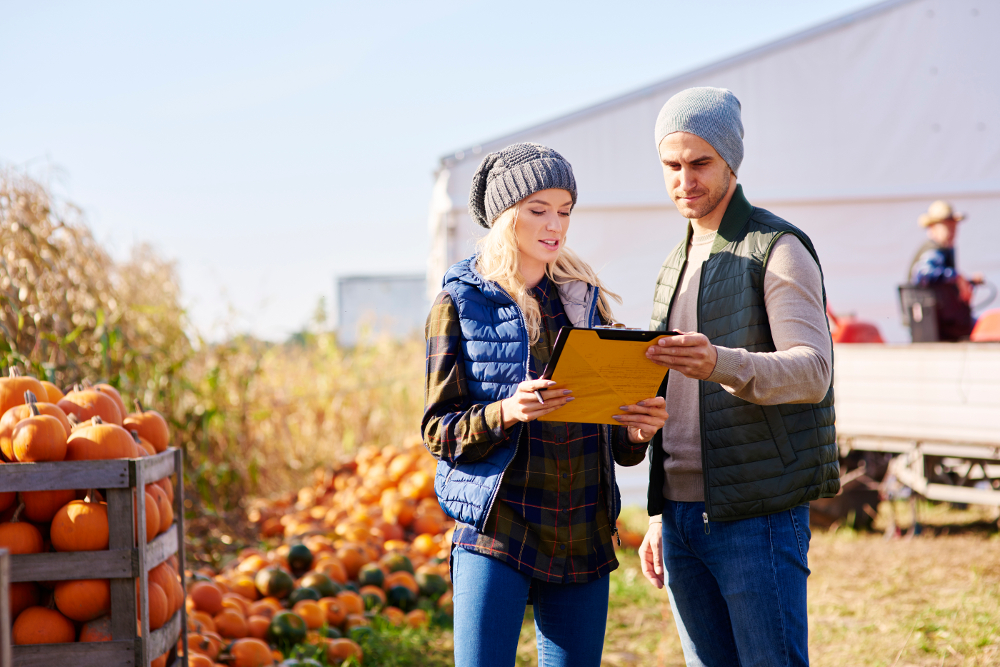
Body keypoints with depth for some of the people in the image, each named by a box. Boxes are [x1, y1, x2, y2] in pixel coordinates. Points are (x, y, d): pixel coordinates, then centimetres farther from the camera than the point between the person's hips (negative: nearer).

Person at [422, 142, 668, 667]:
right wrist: (506, 412, -22)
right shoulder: (461, 303, 0)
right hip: (496, 534, -4)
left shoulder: (585, 298, 12)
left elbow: (610, 436, 15)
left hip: (583, 541, 4)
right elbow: (438, 429, -3)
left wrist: (637, 432, -8)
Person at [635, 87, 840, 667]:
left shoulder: (778, 248, -6)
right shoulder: (677, 264, 18)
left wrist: (721, 364, -39)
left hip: (757, 515, -7)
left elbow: (812, 372, -20)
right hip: (682, 515, 7)